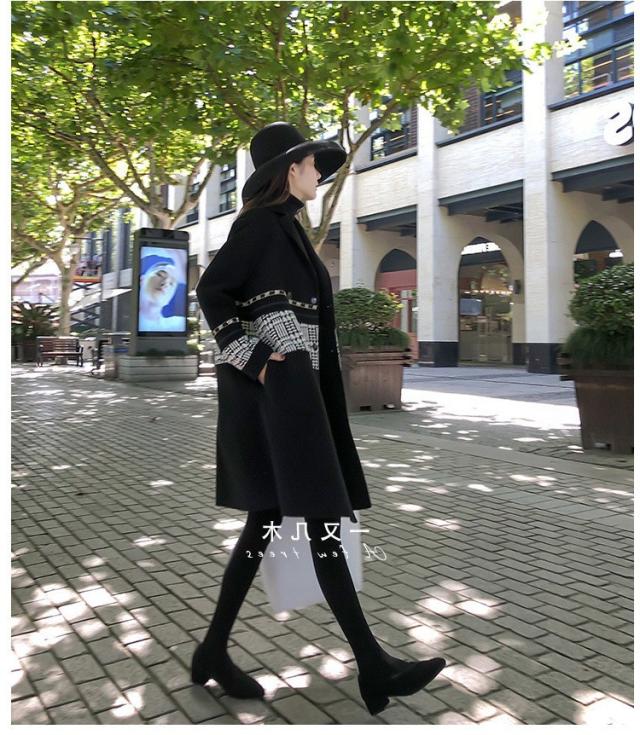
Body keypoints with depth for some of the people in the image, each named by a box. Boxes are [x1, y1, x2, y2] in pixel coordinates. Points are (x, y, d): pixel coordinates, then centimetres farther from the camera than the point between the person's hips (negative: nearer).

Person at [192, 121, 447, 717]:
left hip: (293, 389, 10)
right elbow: (210, 291, -13)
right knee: (320, 516, -9)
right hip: (274, 389, -10)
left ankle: (214, 652, 18)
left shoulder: (286, 226, 22)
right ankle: (372, 665, -1)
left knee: (266, 519, 9)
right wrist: (255, 361, -18)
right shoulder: (260, 221, -5)